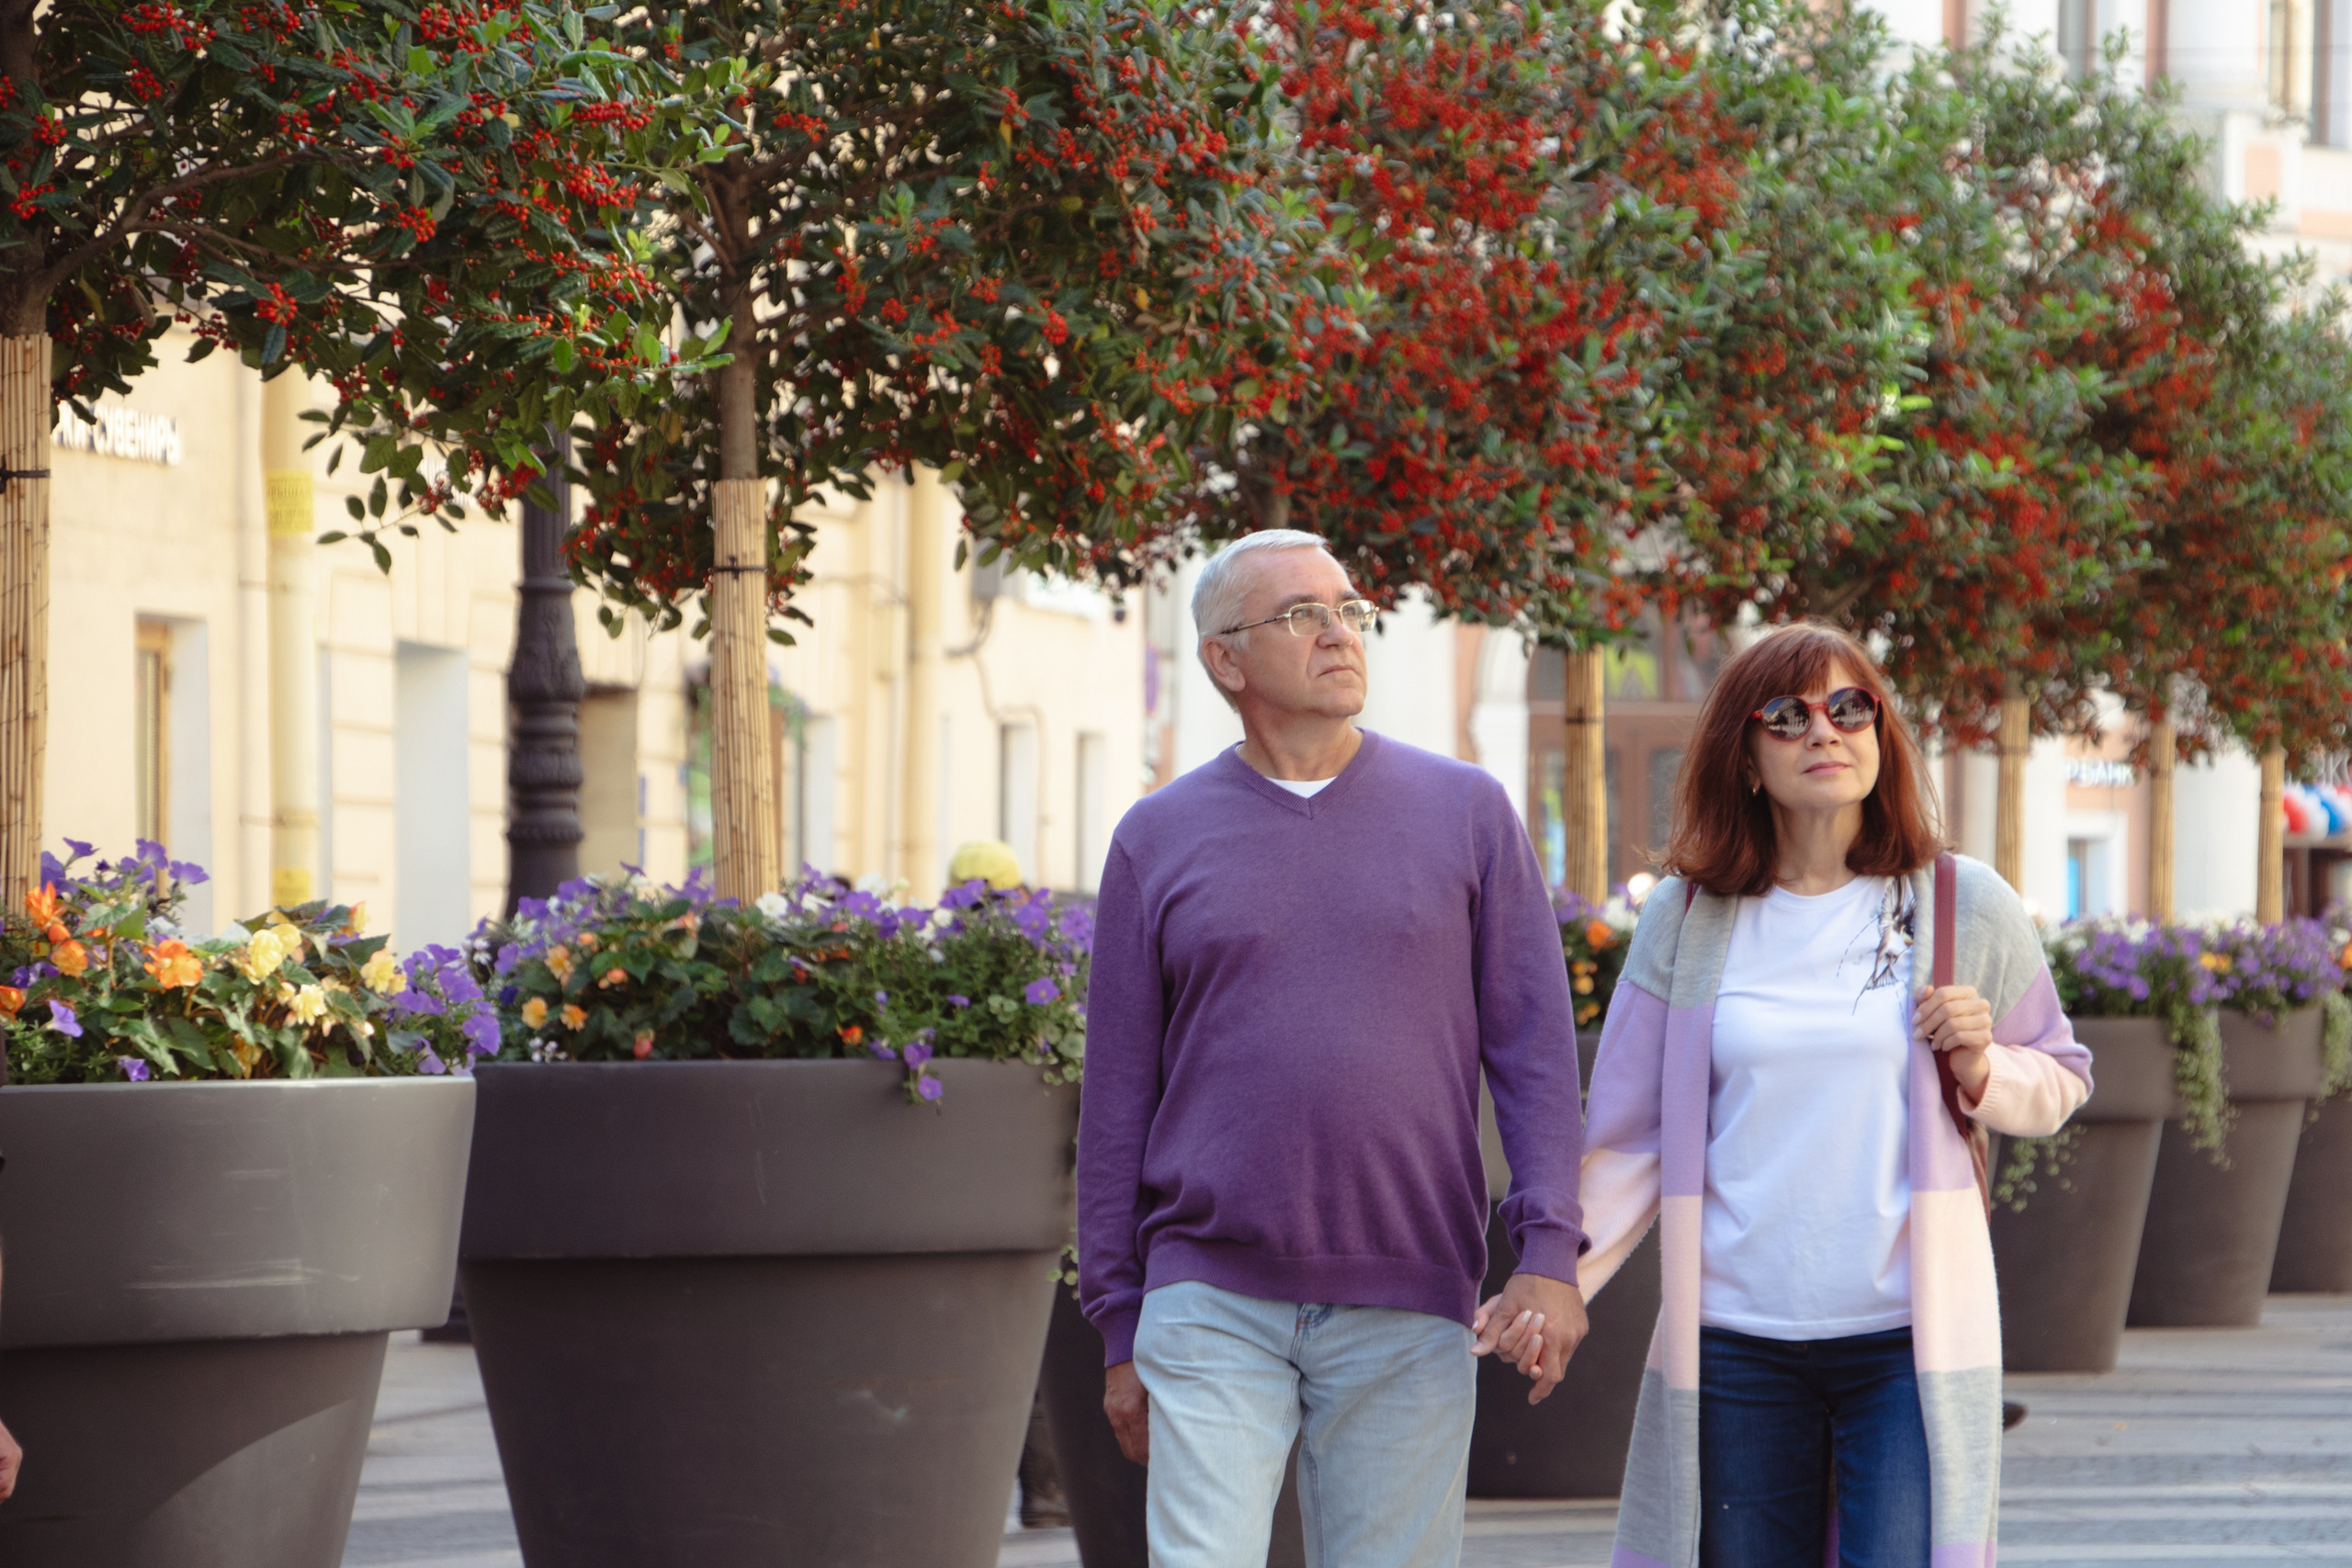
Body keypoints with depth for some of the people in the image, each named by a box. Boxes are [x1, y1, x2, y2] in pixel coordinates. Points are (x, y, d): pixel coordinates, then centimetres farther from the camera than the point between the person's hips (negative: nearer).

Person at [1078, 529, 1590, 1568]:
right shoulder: (1158, 839, 8)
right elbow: (1118, 1095, 9)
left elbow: (1535, 1046, 5)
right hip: (1213, 1304, 0)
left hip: (1408, 1316, 0)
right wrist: (1118, 1326, 6)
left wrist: (1550, 1254, -7)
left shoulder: (1465, 813, 7)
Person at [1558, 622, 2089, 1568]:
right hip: (1734, 1340, 2)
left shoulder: (1962, 906, 4)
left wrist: (1979, 1068, -6)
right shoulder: (1687, 919, 6)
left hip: (1912, 1337, -2)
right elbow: (1631, 1137, 10)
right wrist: (1556, 1283, -1)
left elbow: (2059, 1081, 15)